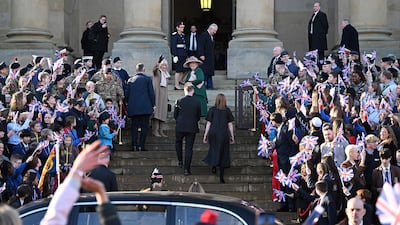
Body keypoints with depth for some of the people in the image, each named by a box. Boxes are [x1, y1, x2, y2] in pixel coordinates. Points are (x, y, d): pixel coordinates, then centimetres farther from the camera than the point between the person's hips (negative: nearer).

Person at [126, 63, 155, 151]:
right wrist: (153, 104, 6)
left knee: (134, 127, 8)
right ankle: (141, 146, -6)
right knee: (144, 127, 0)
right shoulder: (147, 79, -2)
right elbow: (151, 93, -3)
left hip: (133, 108, 3)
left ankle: (134, 145, 1)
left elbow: (127, 94, 11)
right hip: (145, 107, -3)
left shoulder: (130, 80, 8)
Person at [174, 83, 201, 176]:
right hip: (192, 128, 0)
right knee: (189, 148, 4)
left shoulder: (180, 102, -8)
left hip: (180, 127, 0)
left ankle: (180, 161, 25)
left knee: (178, 142, 28)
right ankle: (186, 169, 0)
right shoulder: (197, 103, -5)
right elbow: (198, 117, 5)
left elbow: (175, 116, 1)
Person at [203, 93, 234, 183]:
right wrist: (232, 136, 10)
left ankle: (214, 165, -4)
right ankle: (221, 177, 4)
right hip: (224, 134, 0)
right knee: (223, 153, 7)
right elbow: (230, 124, 3)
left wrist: (205, 135, 7)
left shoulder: (212, 110, 1)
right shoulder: (227, 110, 2)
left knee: (214, 150, 20)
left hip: (213, 133, 0)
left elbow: (208, 123, 1)